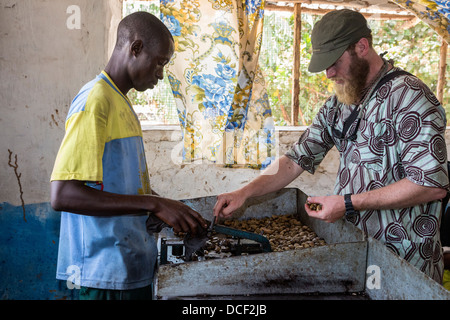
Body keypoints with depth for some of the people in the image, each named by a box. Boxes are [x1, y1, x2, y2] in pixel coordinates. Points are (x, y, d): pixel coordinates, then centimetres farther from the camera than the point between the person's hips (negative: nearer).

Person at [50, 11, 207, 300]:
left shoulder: (122, 104, 13)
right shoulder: (95, 100, -17)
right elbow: (63, 195, -25)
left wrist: (172, 210, 7)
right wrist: (153, 204, -25)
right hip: (107, 273, -9)